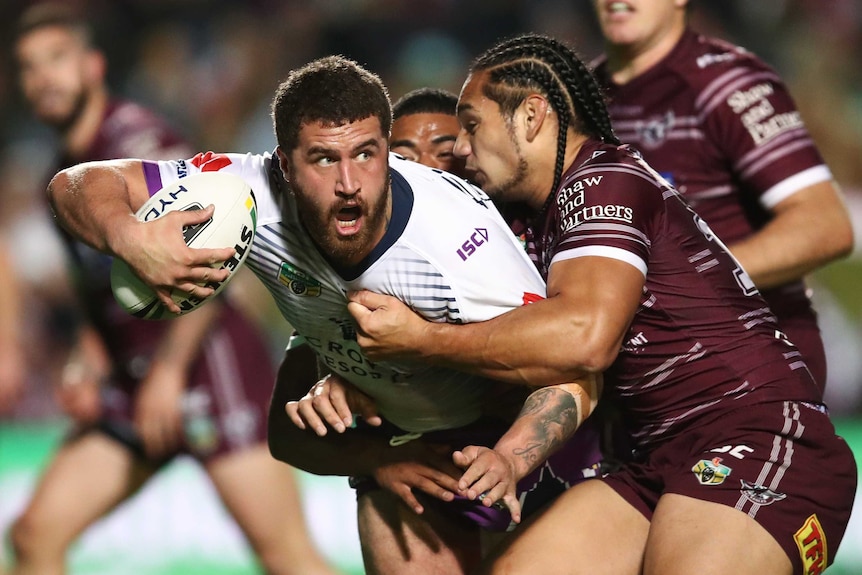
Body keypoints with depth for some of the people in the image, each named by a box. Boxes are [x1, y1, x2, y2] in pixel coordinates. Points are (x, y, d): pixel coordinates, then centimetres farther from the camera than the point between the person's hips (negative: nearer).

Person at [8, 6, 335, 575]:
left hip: (209, 359, -9)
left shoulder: (134, 137, -10)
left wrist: (169, 369, -20)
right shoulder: (67, 174, 17)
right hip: (134, 382, 9)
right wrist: (88, 368, 12)